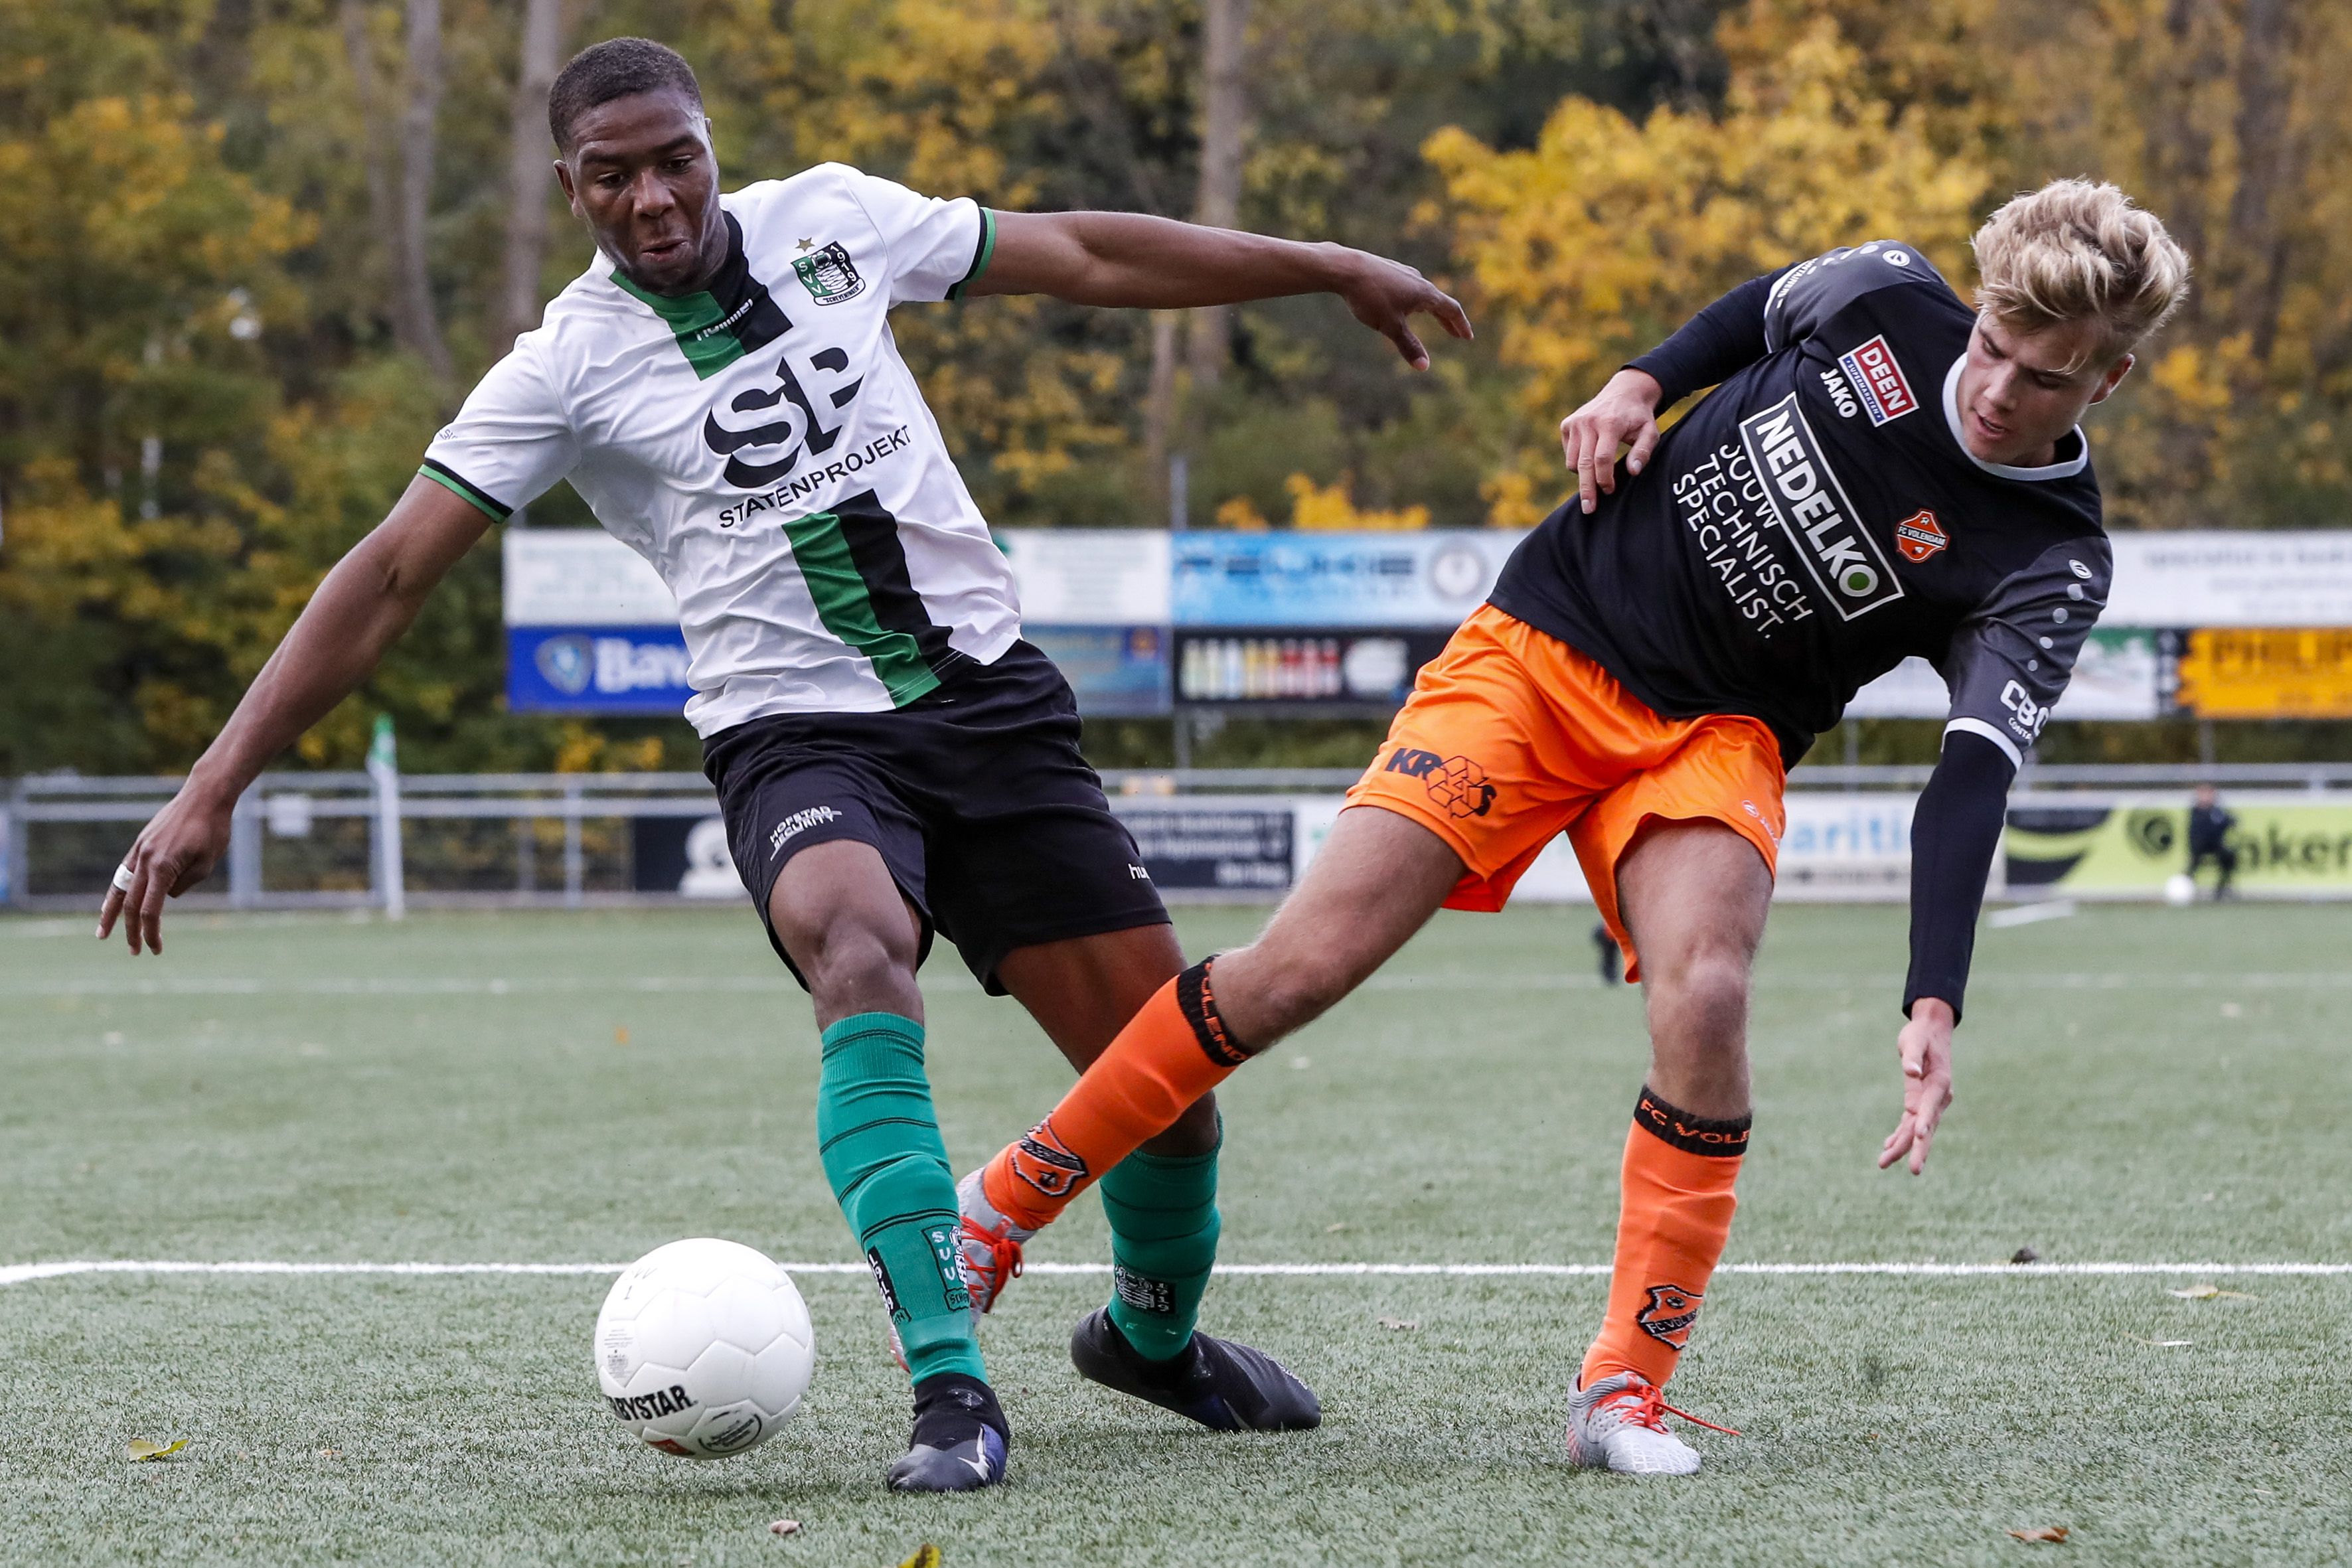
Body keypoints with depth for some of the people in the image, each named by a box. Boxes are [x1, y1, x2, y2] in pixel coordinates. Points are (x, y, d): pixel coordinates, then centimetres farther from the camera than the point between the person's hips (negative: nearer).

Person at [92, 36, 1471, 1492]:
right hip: (796, 732, -3)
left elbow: (1083, 253, 13)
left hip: (990, 698, 4)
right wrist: (215, 788, -15)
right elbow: (387, 578, -8)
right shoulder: (569, 365, -7)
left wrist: (1330, 267, 19)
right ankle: (953, 1389, -35)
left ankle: (1157, 1333, 31)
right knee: (860, 954, -36)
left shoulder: (826, 219, 2)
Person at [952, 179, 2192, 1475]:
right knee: (1302, 966, -10)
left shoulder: (2050, 567, -14)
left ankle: (1626, 1388, -14)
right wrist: (1643, 382, -1)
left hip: (1712, 737, -1)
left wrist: (1933, 1001, -36)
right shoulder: (1884, 297, -8)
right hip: (1541, 647, 1)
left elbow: (1972, 782, -24)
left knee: (1703, 999, -30)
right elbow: (1760, 308, 16)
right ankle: (998, 1208, 4)